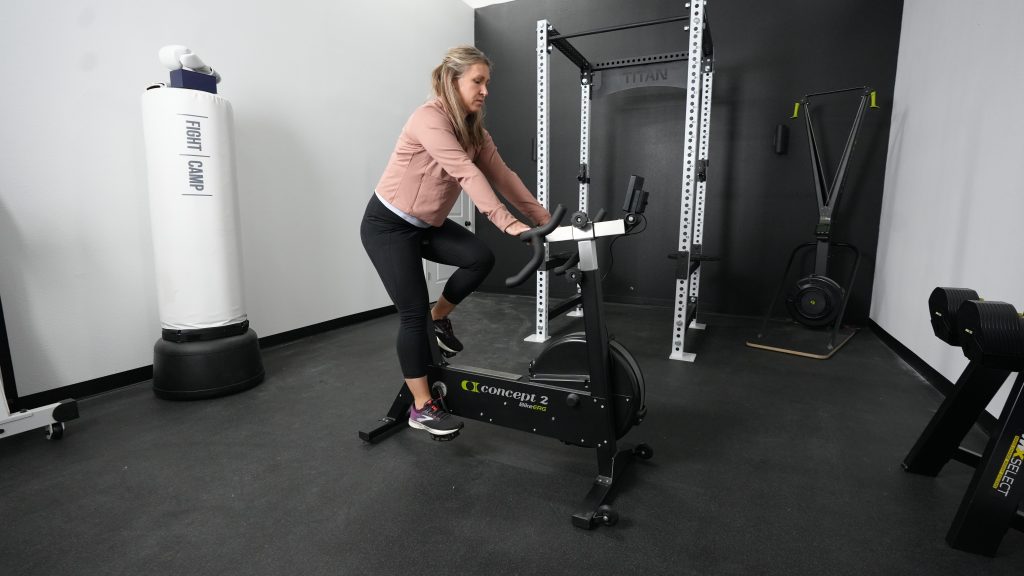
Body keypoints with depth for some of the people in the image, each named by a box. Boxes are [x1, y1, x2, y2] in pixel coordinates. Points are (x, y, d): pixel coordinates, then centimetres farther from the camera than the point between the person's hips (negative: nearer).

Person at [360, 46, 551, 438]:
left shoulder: (473, 129, 3)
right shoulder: (429, 119, -23)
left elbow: (501, 175, -5)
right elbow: (467, 174, -35)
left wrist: (542, 218, -13)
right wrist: (508, 224, -44)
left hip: (428, 224, 8)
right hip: (388, 225, -7)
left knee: (480, 258, -15)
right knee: (413, 312, -8)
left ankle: (440, 316, 13)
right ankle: (421, 408, 6)